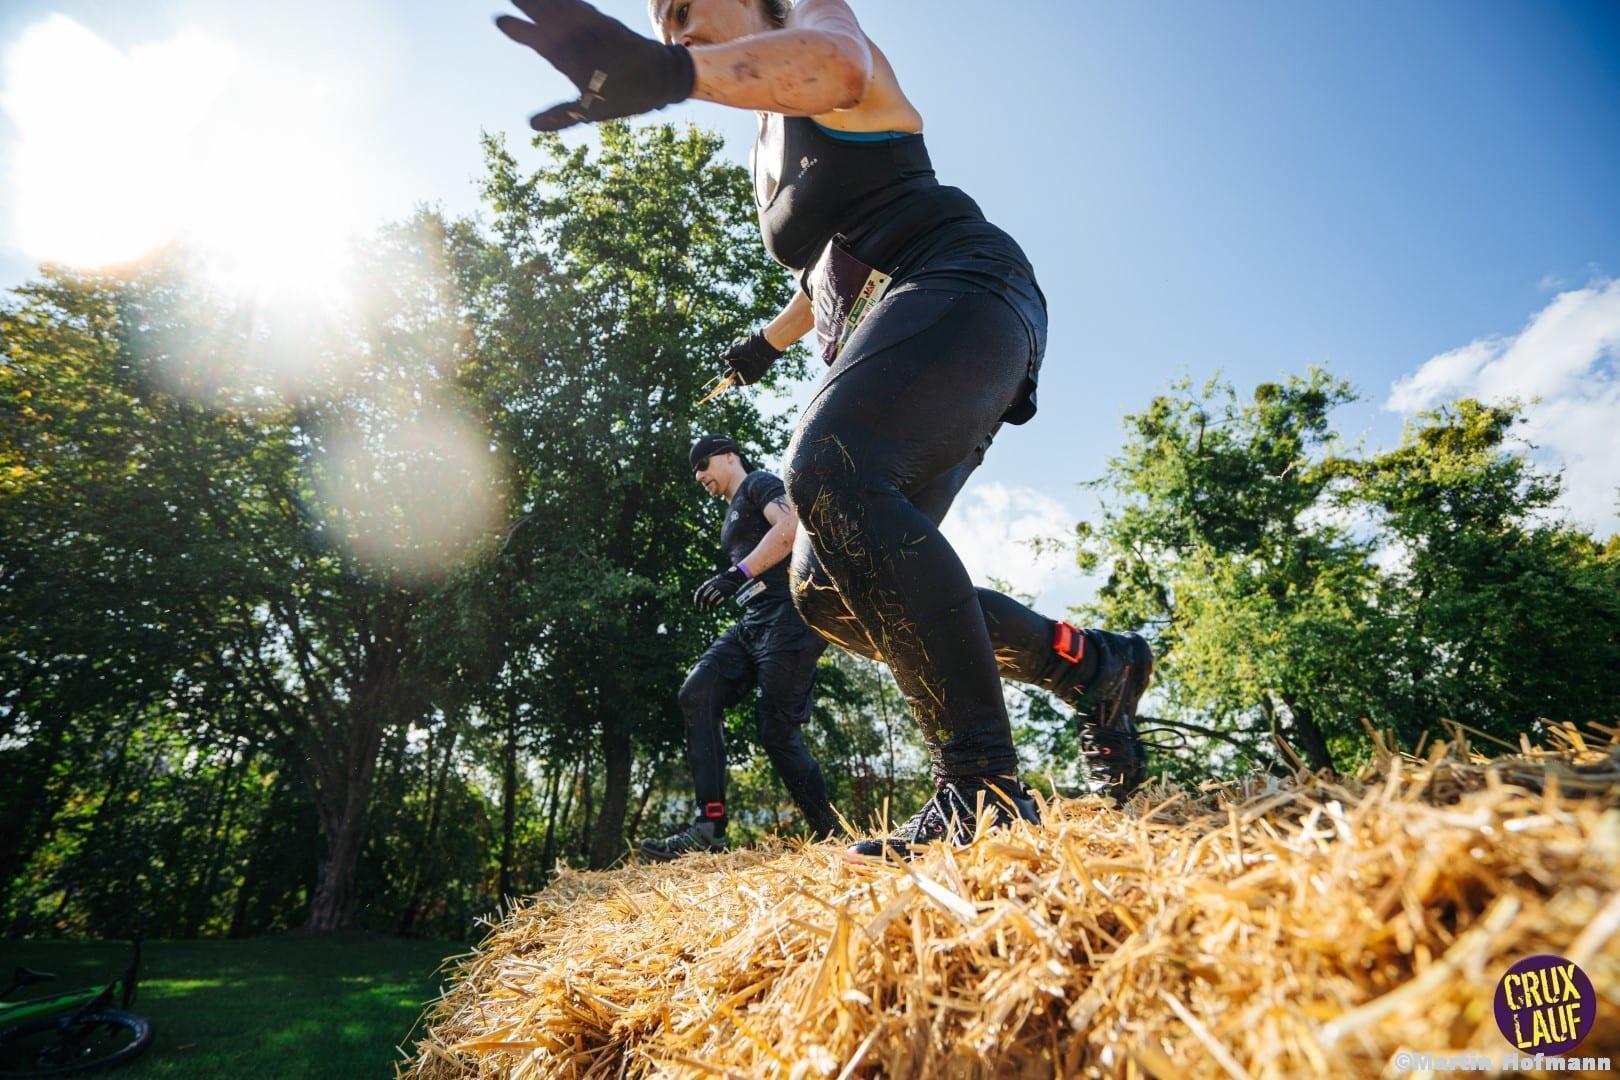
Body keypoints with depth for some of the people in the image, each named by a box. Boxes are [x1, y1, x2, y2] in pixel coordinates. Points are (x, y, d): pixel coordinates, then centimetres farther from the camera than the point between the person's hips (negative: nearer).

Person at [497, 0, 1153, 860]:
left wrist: (667, 74, -39)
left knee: (828, 469, -36)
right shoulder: (768, 161, 31)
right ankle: (1091, 664, 7)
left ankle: (984, 788, -31)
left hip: (958, 285, -8)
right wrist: (771, 339, 54)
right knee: (827, 592, -3)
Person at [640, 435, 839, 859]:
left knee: (776, 729, -11)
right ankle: (710, 827, -14)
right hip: (752, 621, 9)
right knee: (698, 693, -11)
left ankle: (828, 834, 7)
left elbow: (791, 526, -18)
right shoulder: (732, 514, 29)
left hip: (789, 614, -9)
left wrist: (736, 574, -25)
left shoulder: (759, 483, 3)